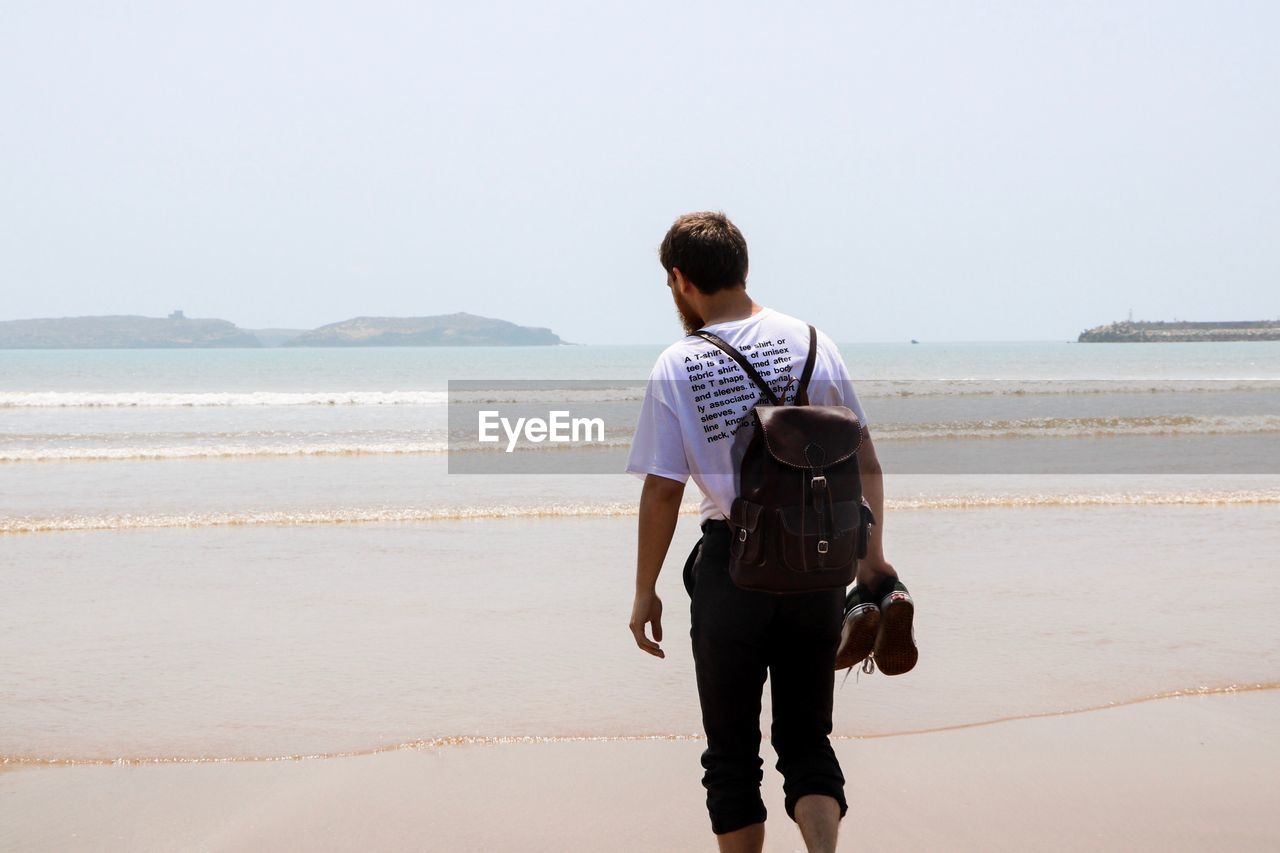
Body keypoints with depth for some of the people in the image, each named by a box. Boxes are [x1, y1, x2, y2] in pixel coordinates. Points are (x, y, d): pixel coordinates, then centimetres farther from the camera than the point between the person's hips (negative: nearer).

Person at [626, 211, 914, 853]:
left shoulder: (677, 368, -8)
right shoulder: (810, 342, 2)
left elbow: (662, 491, -8)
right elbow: (862, 454, 5)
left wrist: (645, 593, 1)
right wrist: (873, 557, 12)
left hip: (732, 569, -3)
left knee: (731, 750, 11)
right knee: (806, 737, 12)